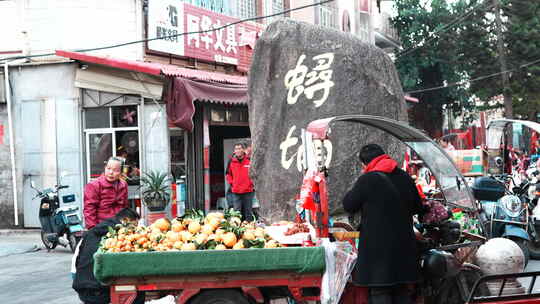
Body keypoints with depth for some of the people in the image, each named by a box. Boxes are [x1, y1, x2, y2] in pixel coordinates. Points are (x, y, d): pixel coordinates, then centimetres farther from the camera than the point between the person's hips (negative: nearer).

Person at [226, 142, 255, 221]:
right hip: (235, 192, 1)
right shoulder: (232, 161, 3)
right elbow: (228, 174, 17)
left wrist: (251, 183, 1)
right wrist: (231, 183, 7)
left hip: (247, 191, -1)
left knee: (248, 212, 6)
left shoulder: (250, 160, -3)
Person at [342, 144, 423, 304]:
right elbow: (417, 207, 18)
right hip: (403, 246, 6)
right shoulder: (405, 178, 7)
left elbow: (348, 205, -3)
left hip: (378, 249, -6)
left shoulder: (367, 180, -13)